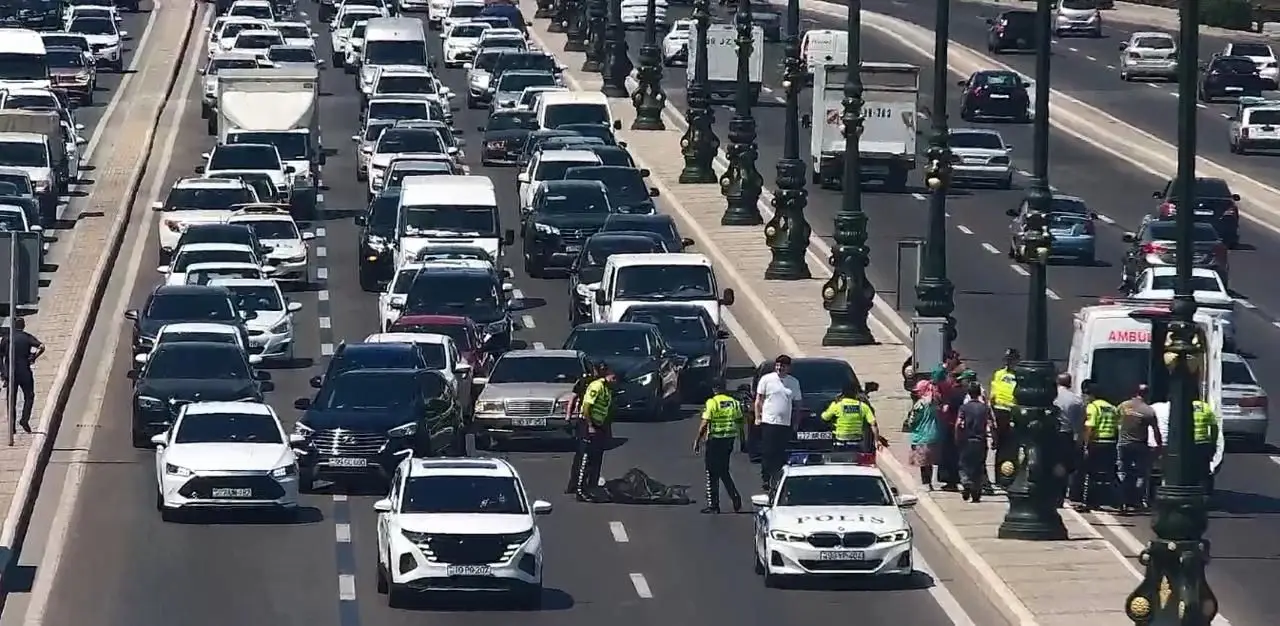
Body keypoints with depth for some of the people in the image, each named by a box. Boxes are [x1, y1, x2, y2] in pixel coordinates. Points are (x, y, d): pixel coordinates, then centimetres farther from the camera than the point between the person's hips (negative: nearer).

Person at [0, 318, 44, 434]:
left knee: (12, 400, 7)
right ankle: (25, 419, -8)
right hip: (24, 372, -2)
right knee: (29, 396, 9)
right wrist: (34, 357, -2)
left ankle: (12, 426, 3)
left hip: (10, 372, 2)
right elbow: (41, 347, -14)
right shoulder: (27, 337, 0)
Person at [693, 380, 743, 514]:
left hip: (715, 441, -6)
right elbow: (739, 423, 11)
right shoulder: (734, 402, 7)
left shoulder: (711, 403, -11)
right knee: (724, 471, 19)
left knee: (712, 473, 3)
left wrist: (697, 441, -6)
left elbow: (704, 424, -15)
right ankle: (735, 497, 4)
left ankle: (713, 505, 5)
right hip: (729, 441, 6)